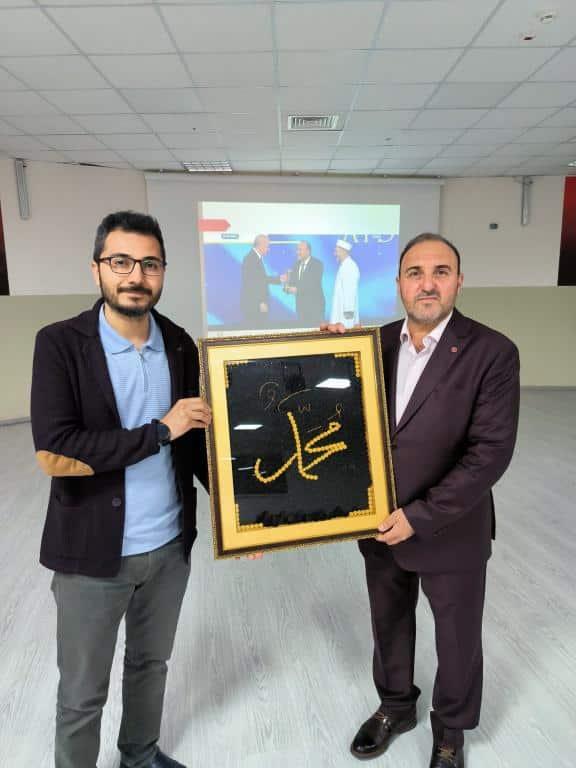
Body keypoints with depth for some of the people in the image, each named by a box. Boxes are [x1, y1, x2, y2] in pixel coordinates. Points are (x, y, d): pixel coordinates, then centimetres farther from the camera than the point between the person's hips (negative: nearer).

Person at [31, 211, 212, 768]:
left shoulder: (180, 344, -1)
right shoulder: (60, 344, -14)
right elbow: (53, 454, -23)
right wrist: (160, 430, -21)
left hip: (170, 546, 5)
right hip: (92, 554, -4)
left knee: (151, 664, 26)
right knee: (82, 693, 16)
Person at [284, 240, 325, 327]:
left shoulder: (317, 264, -9)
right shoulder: (296, 264, 10)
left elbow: (314, 284, -19)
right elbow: (292, 281, 6)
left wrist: (297, 289, -27)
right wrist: (287, 287, -17)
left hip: (315, 304, -6)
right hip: (300, 304, 6)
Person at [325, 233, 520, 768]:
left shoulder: (491, 352, -16)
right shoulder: (376, 342, -3)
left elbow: (490, 452, -20)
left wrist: (420, 516, -21)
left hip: (451, 532, -3)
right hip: (381, 525, 4)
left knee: (457, 638, 20)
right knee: (389, 625, 23)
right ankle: (395, 706, 52)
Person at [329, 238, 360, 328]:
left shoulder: (350, 266, -15)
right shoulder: (343, 265, 15)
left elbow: (351, 290, -19)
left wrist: (348, 310, -20)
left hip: (346, 309, -9)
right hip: (340, 308, 9)